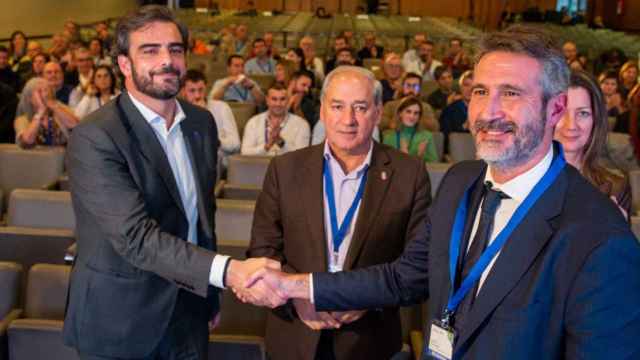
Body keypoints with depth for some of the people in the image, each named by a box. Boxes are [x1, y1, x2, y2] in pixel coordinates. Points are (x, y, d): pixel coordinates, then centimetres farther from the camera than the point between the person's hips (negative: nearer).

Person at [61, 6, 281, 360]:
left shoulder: (202, 122, 2)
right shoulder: (94, 138, -19)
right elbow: (135, 236, -26)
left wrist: (210, 295, 14)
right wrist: (228, 271, -35)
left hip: (188, 313, 5)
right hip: (119, 322, -5)